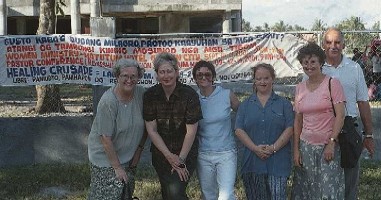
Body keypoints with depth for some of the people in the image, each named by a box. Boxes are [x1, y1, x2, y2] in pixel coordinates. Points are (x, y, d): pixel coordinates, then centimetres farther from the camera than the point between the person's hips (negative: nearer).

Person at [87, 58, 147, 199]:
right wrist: (117, 167, -18)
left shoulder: (142, 94, -10)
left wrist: (139, 150, 3)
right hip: (106, 158, -5)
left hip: (128, 156, 5)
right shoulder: (108, 101, -24)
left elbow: (146, 125, 4)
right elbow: (106, 138, -21)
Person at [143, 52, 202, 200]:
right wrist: (169, 156, -10)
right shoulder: (150, 95, -7)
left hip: (185, 152, -3)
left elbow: (191, 131, -13)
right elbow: (151, 130, -6)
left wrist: (181, 159, -12)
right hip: (160, 153, 4)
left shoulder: (189, 94, -15)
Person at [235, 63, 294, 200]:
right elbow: (239, 130, 2)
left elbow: (289, 129, -1)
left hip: (278, 162, -2)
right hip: (252, 162, 2)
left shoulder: (283, 104, 8)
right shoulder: (245, 105, 12)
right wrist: (255, 148, -12)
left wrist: (274, 148, -13)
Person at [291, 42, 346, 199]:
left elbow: (340, 115, -9)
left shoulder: (332, 83, -4)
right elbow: (298, 121, 12)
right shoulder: (300, 88, 9)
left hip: (328, 146, -4)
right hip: (306, 146, 4)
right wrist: (296, 149, 7)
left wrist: (331, 142, -16)